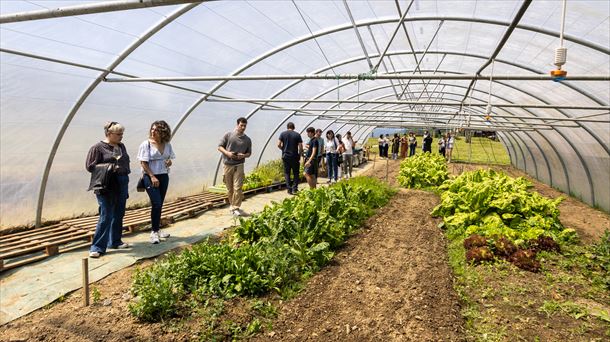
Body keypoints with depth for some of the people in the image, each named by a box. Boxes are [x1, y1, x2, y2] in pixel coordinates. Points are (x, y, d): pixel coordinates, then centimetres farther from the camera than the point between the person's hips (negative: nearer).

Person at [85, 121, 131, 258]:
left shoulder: (121, 146, 14)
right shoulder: (98, 148, -6)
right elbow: (90, 166, -9)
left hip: (121, 185, 7)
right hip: (107, 187, -7)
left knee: (119, 215, 14)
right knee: (106, 216, -7)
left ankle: (115, 241, 27)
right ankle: (97, 247, 1)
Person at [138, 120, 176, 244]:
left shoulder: (167, 144, 6)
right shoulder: (146, 144, -8)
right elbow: (143, 163, -10)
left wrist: (169, 162, -7)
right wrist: (152, 177, -17)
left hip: (164, 177, 5)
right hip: (150, 177, -5)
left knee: (159, 204, 11)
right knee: (156, 203, -11)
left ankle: (157, 229, 24)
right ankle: (154, 232, 1)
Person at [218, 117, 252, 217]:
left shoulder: (247, 139, 8)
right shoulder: (228, 135, 2)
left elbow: (249, 153, 15)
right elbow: (220, 147, 4)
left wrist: (243, 155, -7)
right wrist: (227, 153, -14)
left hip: (239, 166, 1)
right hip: (227, 165, 0)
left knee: (237, 188, -8)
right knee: (229, 188, 7)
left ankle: (236, 208, -1)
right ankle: (232, 205, 24)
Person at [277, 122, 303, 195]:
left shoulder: (283, 134, 2)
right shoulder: (297, 135, -1)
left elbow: (278, 145, -3)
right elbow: (300, 147, -6)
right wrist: (299, 155, 8)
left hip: (285, 156, 1)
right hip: (294, 157, -1)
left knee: (287, 173, 9)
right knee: (295, 173, 10)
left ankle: (289, 189, 7)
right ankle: (294, 188, 1)